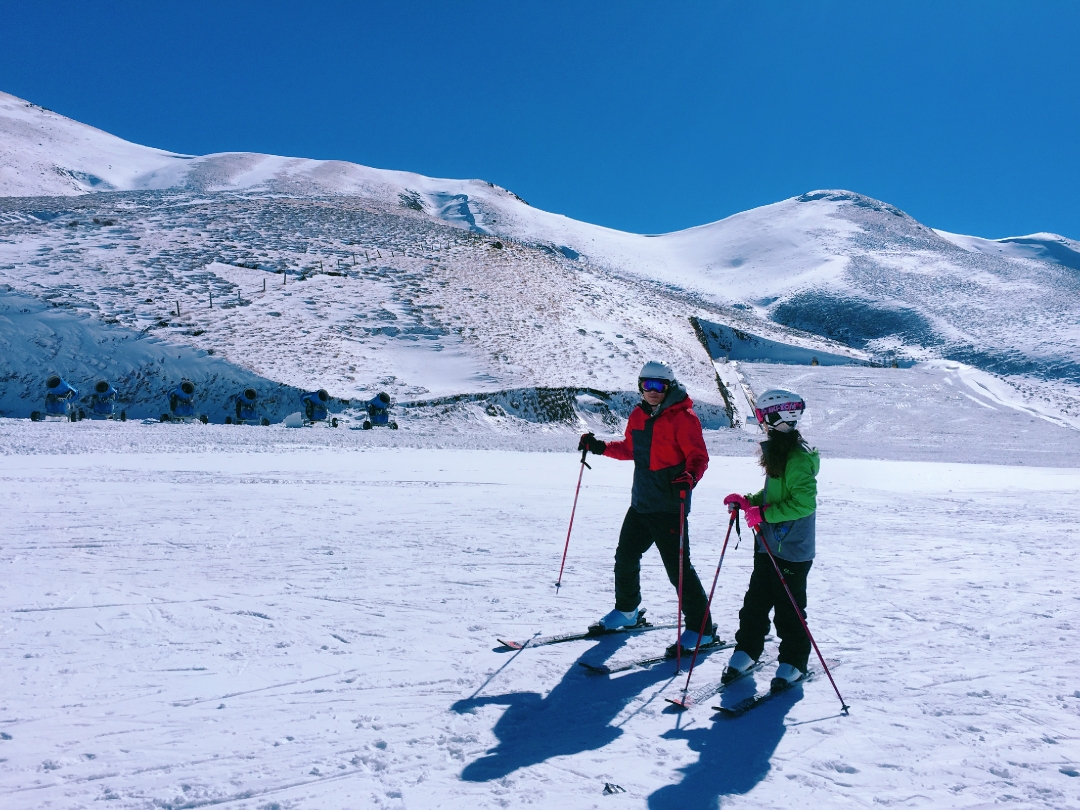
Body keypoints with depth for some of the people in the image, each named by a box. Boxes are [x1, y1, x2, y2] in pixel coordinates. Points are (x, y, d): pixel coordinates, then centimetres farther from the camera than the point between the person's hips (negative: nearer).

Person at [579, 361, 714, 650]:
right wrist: (600, 447, 15)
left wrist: (689, 477, -35)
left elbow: (699, 456, -16)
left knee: (678, 568, -6)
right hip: (641, 503, 8)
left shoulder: (683, 417, -12)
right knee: (625, 556, 19)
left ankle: (701, 629, 8)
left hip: (669, 506, -8)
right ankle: (626, 610, 40)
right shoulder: (639, 415, 10)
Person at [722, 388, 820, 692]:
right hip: (768, 543, 9)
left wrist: (763, 514, -26)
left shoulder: (798, 459, -19)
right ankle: (746, 650, 26)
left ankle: (793, 662, 19)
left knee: (788, 607, 4)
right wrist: (747, 501, 6)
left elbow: (804, 503, -27)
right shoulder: (777, 451, 12)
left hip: (792, 550, -9)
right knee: (756, 600, 14)